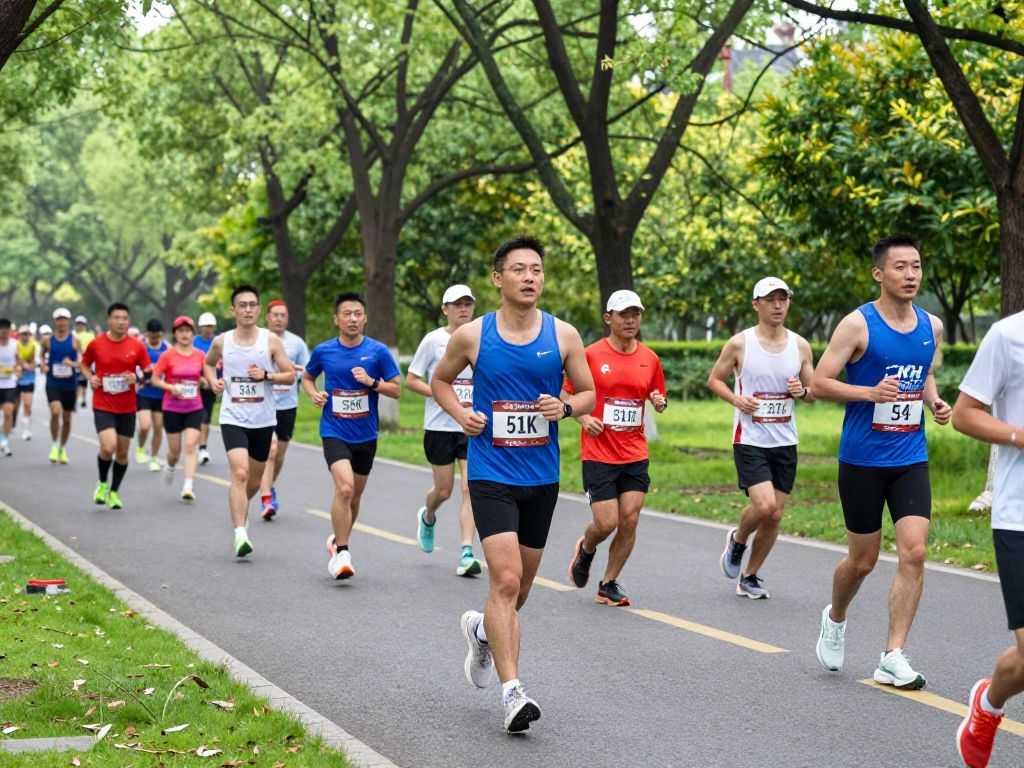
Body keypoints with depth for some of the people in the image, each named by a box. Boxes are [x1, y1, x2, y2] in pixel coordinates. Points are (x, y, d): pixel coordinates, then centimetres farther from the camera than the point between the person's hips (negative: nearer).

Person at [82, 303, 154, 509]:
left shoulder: (137, 346, -2)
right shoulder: (96, 344, -3)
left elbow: (149, 373, 4)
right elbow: (85, 364, 14)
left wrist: (137, 378, -16)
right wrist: (90, 378, -5)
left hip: (127, 408, 2)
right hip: (103, 406, -2)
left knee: (122, 452, 8)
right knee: (108, 447, -20)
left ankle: (113, 492, 28)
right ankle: (102, 484, 8)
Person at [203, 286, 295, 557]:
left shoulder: (271, 341, -3)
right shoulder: (222, 341, 0)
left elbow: (290, 375, 1)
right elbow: (208, 363, 21)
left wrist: (266, 375, -17)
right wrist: (212, 381, 0)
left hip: (263, 421, 2)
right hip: (233, 419, -2)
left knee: (254, 481, 14)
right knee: (240, 473, -20)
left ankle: (240, 508, 46)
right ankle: (240, 535, -23)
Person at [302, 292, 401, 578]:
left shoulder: (378, 351, -4)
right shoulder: (323, 351, -2)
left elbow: (396, 390, 0)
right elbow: (307, 377, 16)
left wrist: (372, 382, -17)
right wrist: (313, 393, -5)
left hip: (366, 435, 2)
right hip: (334, 432, -2)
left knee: (355, 495, 14)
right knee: (344, 488, -22)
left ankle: (339, 540, 39)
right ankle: (341, 553, -13)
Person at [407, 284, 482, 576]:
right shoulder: (434, 340, -4)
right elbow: (411, 380, -3)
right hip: (440, 426, -2)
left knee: (470, 488, -10)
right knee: (443, 491, 7)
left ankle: (466, 553, -10)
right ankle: (427, 518, 42)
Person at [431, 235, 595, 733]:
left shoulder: (563, 335, 0)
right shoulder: (472, 335, -3)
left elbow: (588, 393, 9)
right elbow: (440, 381, 13)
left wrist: (566, 407, -12)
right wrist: (461, 415, -5)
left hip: (542, 477, 3)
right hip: (491, 473, -3)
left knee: (523, 582, 16)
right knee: (506, 579, -16)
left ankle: (483, 629, 48)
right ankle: (511, 692, -15)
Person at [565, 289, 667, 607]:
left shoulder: (650, 358, 6)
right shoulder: (591, 354, -5)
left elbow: (658, 398, 18)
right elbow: (568, 394, 3)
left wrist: (660, 403, -6)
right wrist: (584, 418, -14)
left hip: (635, 454, 4)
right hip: (598, 453, -3)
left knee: (629, 520, -2)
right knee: (606, 523, -8)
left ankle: (609, 585, 14)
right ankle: (585, 549, 28)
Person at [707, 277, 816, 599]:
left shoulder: (800, 346, 5)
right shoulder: (740, 343, -5)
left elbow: (814, 393, 13)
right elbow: (714, 379, 5)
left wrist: (801, 391, -10)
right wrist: (736, 399, -13)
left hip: (785, 442, 4)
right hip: (750, 441, -4)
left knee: (775, 515, 4)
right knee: (764, 506, -20)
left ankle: (749, 577, 21)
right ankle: (737, 540, 13)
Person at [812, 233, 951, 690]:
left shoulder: (931, 326, 6)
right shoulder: (858, 324, -10)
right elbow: (819, 383, -10)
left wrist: (934, 402, 3)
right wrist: (871, 392, -23)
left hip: (911, 460, 4)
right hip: (862, 460, -4)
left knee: (914, 552, -9)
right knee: (863, 561, 7)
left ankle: (893, 658, -3)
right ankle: (835, 619, 38)